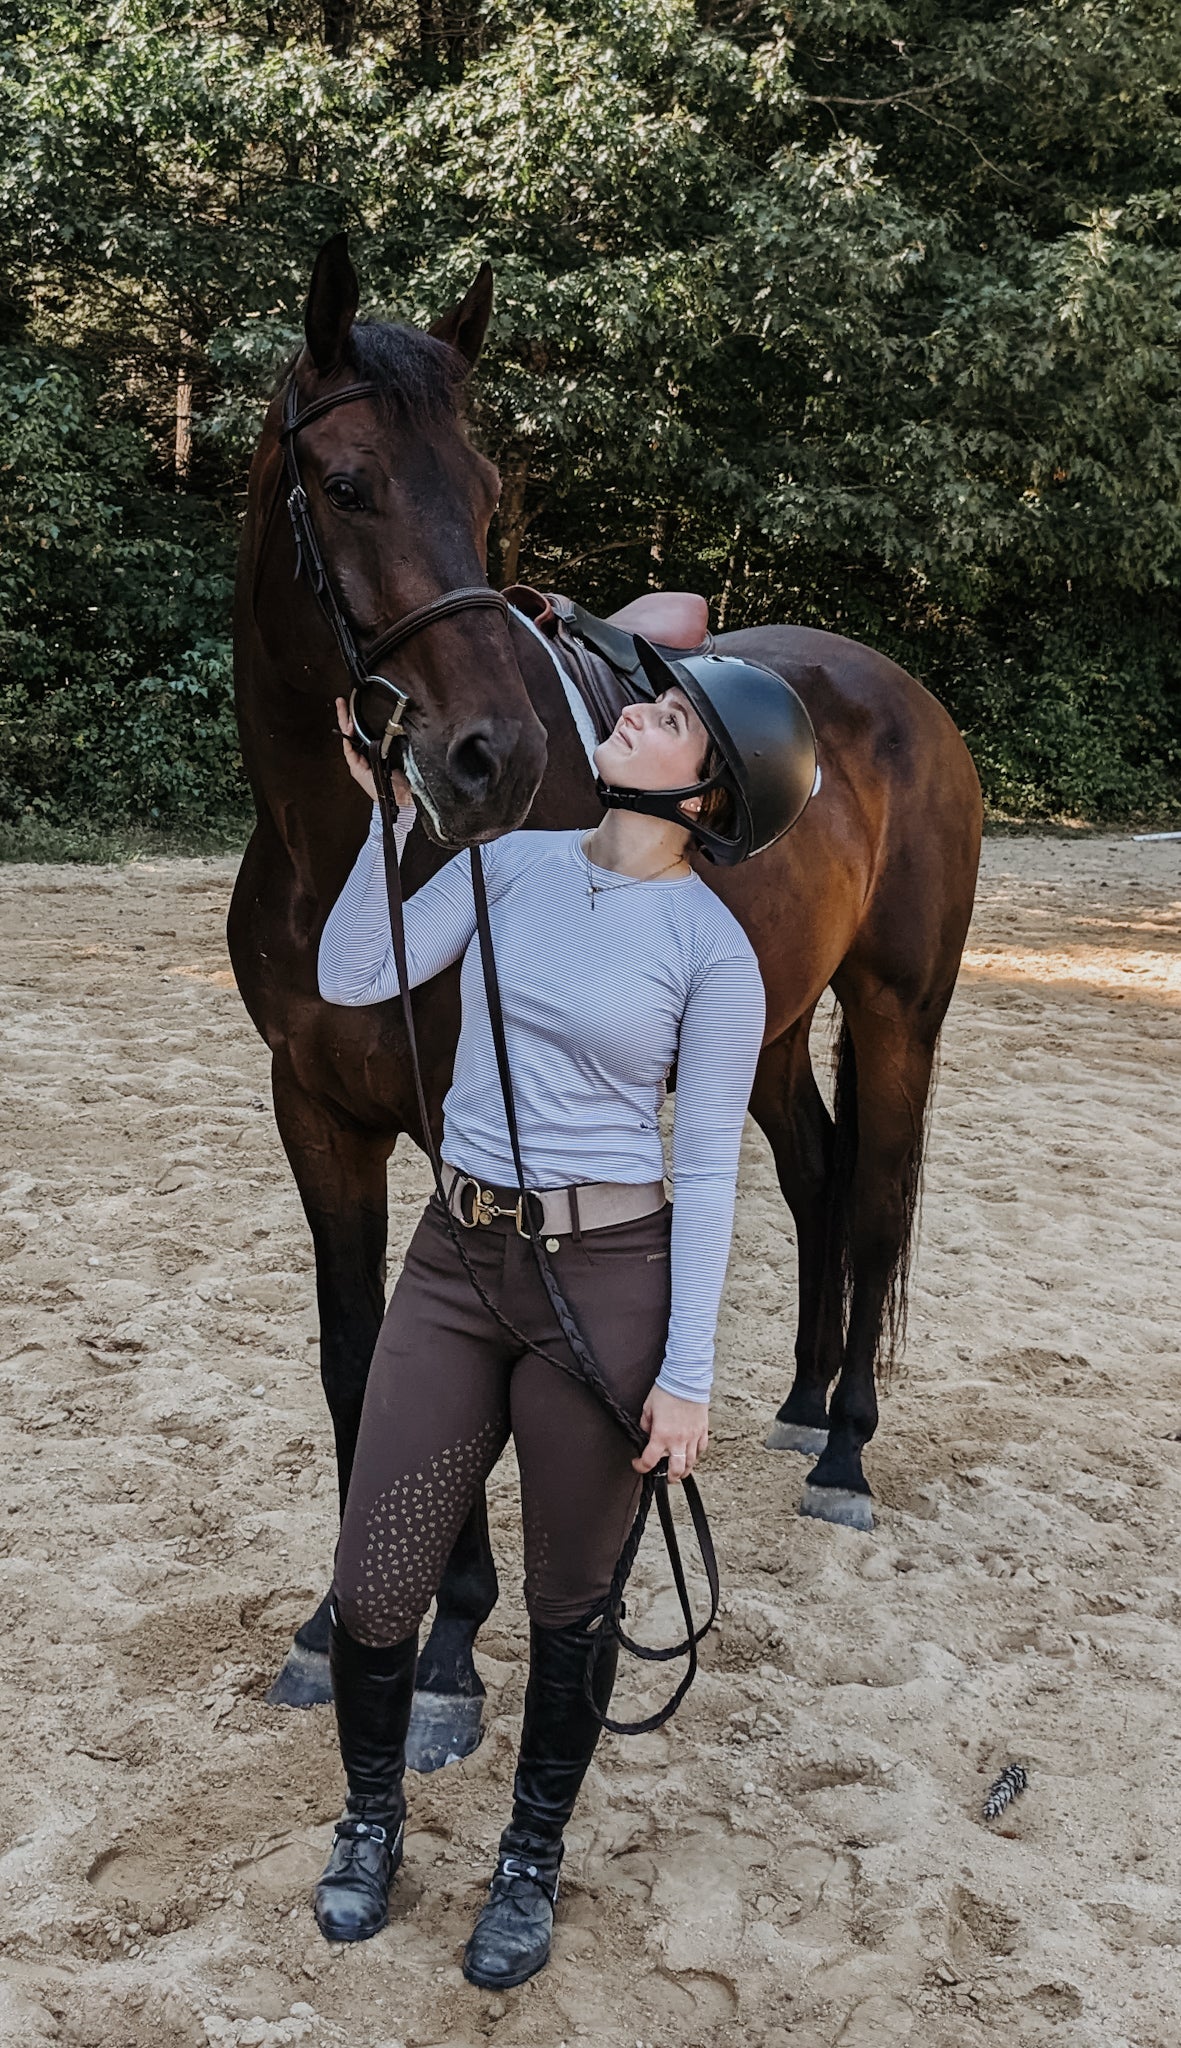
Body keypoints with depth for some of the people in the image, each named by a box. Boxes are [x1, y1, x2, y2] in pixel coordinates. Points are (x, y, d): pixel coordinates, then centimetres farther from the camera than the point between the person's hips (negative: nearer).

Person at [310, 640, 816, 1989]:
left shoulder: (713, 950, -9)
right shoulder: (514, 861, 3)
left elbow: (706, 1171, -7)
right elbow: (350, 979, -1)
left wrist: (686, 1374, -9)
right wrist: (391, 810, -10)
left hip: (606, 1281, -4)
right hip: (454, 1265, 4)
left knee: (569, 1602, 11)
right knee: (372, 1589, 8)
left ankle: (530, 1865, 35)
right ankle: (372, 1821, 36)